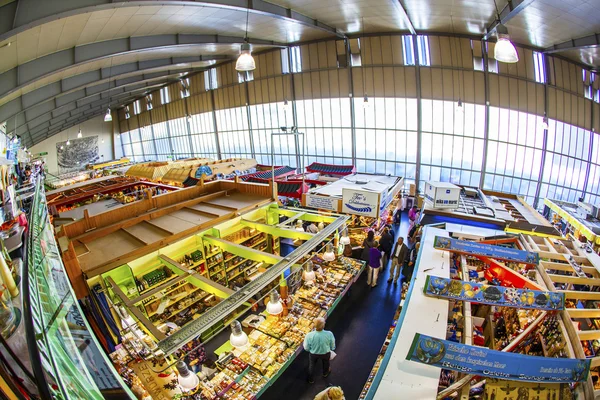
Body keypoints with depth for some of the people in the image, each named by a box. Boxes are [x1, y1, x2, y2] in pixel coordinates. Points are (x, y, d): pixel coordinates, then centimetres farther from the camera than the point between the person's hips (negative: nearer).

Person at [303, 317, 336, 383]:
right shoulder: (329, 334, -35)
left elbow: (306, 348, -16)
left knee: (311, 365, 31)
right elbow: (332, 347, -15)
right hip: (326, 353, 1)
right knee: (326, 363, 35)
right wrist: (330, 349, 9)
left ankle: (311, 379, 55)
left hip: (313, 354, -1)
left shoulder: (309, 335, -36)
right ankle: (325, 373, 64)